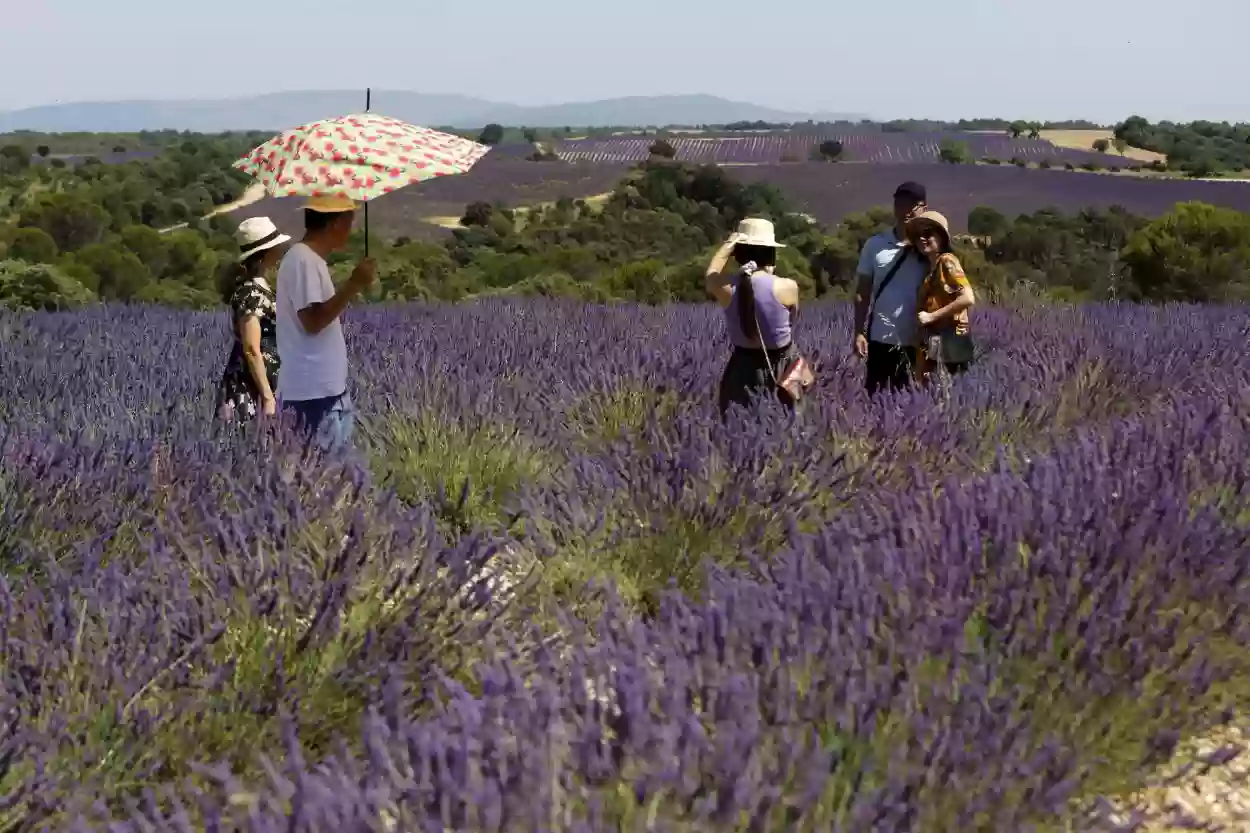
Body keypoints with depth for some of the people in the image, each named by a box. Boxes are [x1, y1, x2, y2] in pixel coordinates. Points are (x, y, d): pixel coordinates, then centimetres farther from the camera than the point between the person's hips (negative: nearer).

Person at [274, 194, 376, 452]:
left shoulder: (311, 259, 16)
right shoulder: (302, 260, -14)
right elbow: (312, 321, -21)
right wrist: (353, 286, -20)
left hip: (325, 387, 10)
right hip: (311, 391, -10)